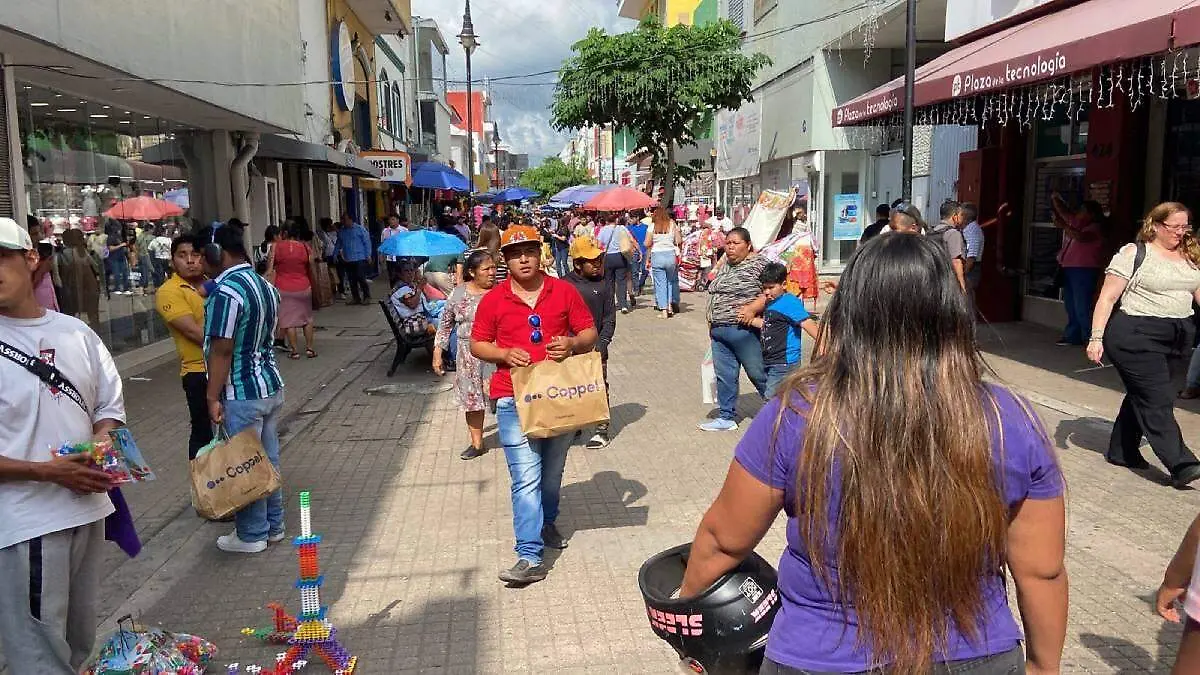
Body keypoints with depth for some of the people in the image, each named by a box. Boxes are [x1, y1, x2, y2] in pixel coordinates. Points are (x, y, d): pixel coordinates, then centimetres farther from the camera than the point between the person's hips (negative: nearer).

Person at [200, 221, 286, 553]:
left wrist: (213, 396, -15)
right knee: (268, 458, 16)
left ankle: (252, 535, 15)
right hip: (271, 384, 8)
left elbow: (221, 350, -20)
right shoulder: (265, 285, 8)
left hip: (242, 393, -8)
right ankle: (273, 525, 27)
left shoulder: (226, 292, -20)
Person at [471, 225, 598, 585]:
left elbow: (589, 332, 7)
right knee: (526, 477, -9)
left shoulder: (564, 291, 3)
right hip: (515, 398, -2)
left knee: (552, 472, 17)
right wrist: (504, 354, -13)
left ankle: (547, 523, 44)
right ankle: (530, 558, -8)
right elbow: (477, 345, 6)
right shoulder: (493, 299, 0)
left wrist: (573, 343, -15)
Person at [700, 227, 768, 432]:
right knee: (725, 375, 10)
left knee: (758, 374, 2)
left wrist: (753, 308, -26)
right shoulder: (724, 265, 16)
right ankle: (727, 417, 19)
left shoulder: (758, 264, -8)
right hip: (719, 331, 8)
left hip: (744, 330, -8)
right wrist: (712, 322, 17)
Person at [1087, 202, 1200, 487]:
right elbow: (1108, 297, -9)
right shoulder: (1134, 254, -7)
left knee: (1141, 396, 14)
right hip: (1136, 337, -7)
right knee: (1158, 400, -8)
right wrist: (1096, 337, -15)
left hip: (1172, 340, 7)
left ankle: (1121, 451, 26)